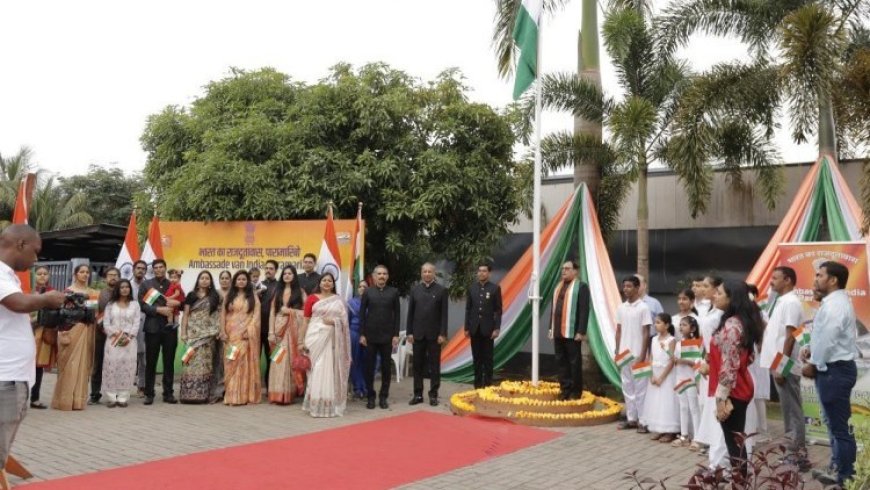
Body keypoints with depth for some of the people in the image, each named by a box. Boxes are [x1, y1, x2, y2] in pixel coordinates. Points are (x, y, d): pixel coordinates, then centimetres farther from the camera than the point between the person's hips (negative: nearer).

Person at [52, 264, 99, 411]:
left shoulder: (91, 292, 12)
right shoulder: (69, 291, -4)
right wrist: (63, 332, -16)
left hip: (87, 330, 5)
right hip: (72, 329, -5)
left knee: (83, 363, 6)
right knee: (70, 363, -4)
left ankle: (78, 399, 12)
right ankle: (65, 399, 4)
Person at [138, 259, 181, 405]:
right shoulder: (146, 285, 7)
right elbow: (142, 305, -3)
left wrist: (177, 303, -10)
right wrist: (159, 309, -15)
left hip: (170, 328, 1)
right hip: (152, 328, -1)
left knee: (169, 362, 4)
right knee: (150, 363, 3)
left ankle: (168, 393, 11)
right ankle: (149, 394, 10)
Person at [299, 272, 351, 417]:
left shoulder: (339, 300, 10)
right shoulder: (312, 298, 4)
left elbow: (344, 321, 10)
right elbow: (306, 321, 3)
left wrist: (334, 321, -10)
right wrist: (302, 341, -1)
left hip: (332, 339, 2)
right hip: (315, 337, -2)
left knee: (331, 370, 2)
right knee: (316, 370, -3)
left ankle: (331, 404, 10)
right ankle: (316, 404, 4)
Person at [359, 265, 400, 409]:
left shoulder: (394, 292, 4)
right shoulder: (368, 292, 3)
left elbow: (397, 314, 3)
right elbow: (362, 314, 3)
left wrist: (396, 335, -3)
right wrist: (362, 334, -4)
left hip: (387, 336, 0)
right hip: (370, 336, 0)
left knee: (386, 367, 5)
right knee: (369, 367, 4)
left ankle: (383, 397, 15)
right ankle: (371, 397, 15)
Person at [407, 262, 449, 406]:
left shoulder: (441, 290, -1)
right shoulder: (415, 290, 6)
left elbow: (444, 314, -3)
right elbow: (410, 312, 6)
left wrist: (443, 333, -9)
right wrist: (409, 332, 0)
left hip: (434, 334, -2)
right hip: (418, 334, 2)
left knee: (434, 365, 4)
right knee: (418, 365, 7)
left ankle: (433, 394, 10)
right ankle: (418, 394, 14)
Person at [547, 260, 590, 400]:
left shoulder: (581, 287, -7)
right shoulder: (559, 286, 17)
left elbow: (584, 310, -13)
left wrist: (581, 331, -18)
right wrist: (551, 327, 15)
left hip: (572, 332, -7)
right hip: (558, 331, 7)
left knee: (574, 362, 2)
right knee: (561, 361, 10)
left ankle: (575, 393, 12)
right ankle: (565, 390, 19)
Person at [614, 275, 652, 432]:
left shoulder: (643, 307, -8)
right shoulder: (621, 308, 8)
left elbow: (646, 333, -9)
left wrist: (642, 354, -13)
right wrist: (617, 351, 8)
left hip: (637, 354, -6)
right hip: (623, 354, 6)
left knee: (640, 388, 0)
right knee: (627, 387, 11)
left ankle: (642, 421, 6)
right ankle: (631, 418, 19)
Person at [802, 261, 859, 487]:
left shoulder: (834, 305, -19)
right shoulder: (835, 301, 15)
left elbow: (828, 339, -22)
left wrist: (813, 364, -10)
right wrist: (811, 349, 6)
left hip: (834, 370, -11)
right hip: (836, 368, 11)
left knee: (840, 425, -3)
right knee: (836, 423, 18)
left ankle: (845, 476, 5)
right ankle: (839, 468, 28)